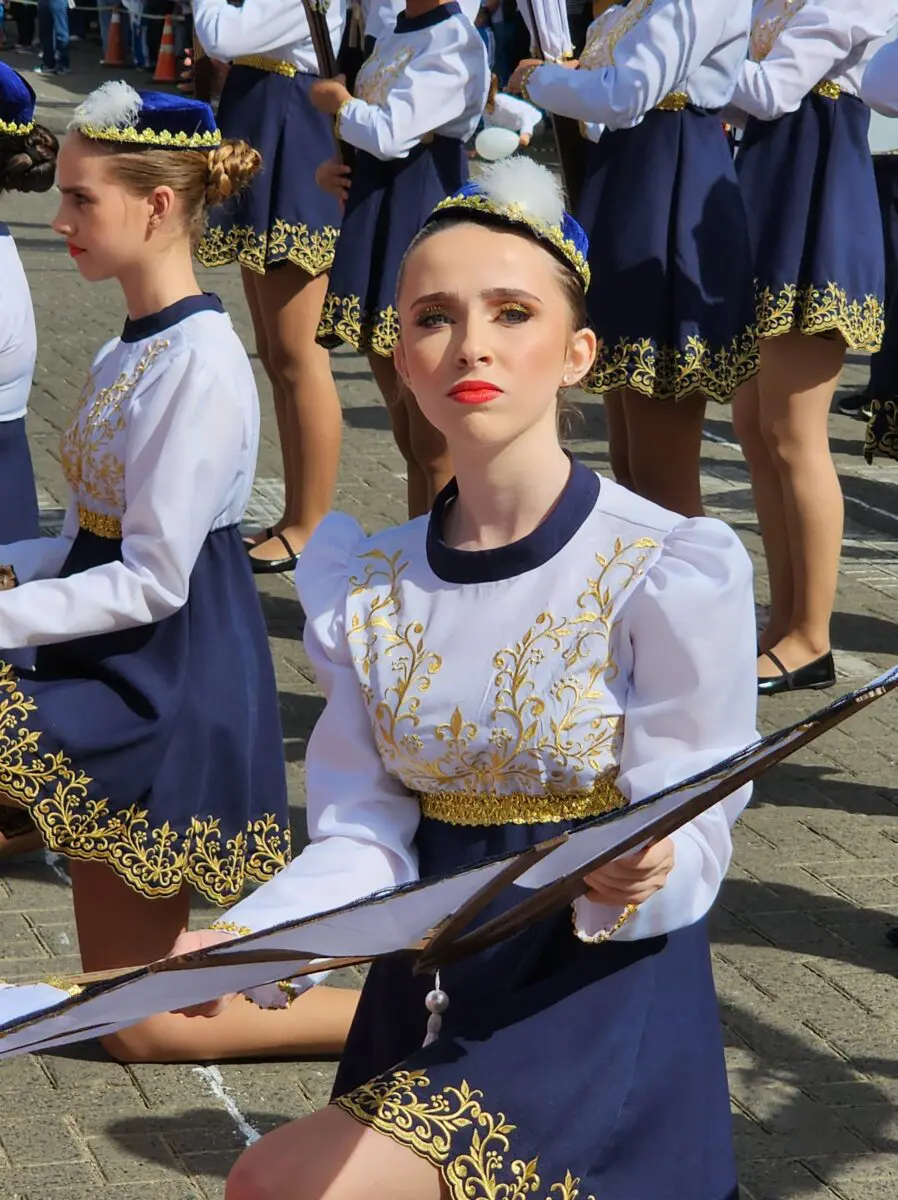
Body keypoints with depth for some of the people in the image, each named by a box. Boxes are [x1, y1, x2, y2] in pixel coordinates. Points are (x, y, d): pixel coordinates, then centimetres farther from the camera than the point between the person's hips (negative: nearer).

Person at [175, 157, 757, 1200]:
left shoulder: (674, 571, -12)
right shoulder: (366, 586, 3)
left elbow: (690, 839, -11)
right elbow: (364, 837, -1)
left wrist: (632, 877, -35)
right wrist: (243, 941, -20)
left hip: (601, 989, -5)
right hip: (425, 990, 6)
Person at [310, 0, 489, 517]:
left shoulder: (455, 43, -12)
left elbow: (389, 134, -22)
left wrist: (338, 103, -4)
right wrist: (336, 167, 5)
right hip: (377, 224, 9)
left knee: (433, 449, -6)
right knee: (408, 440, 14)